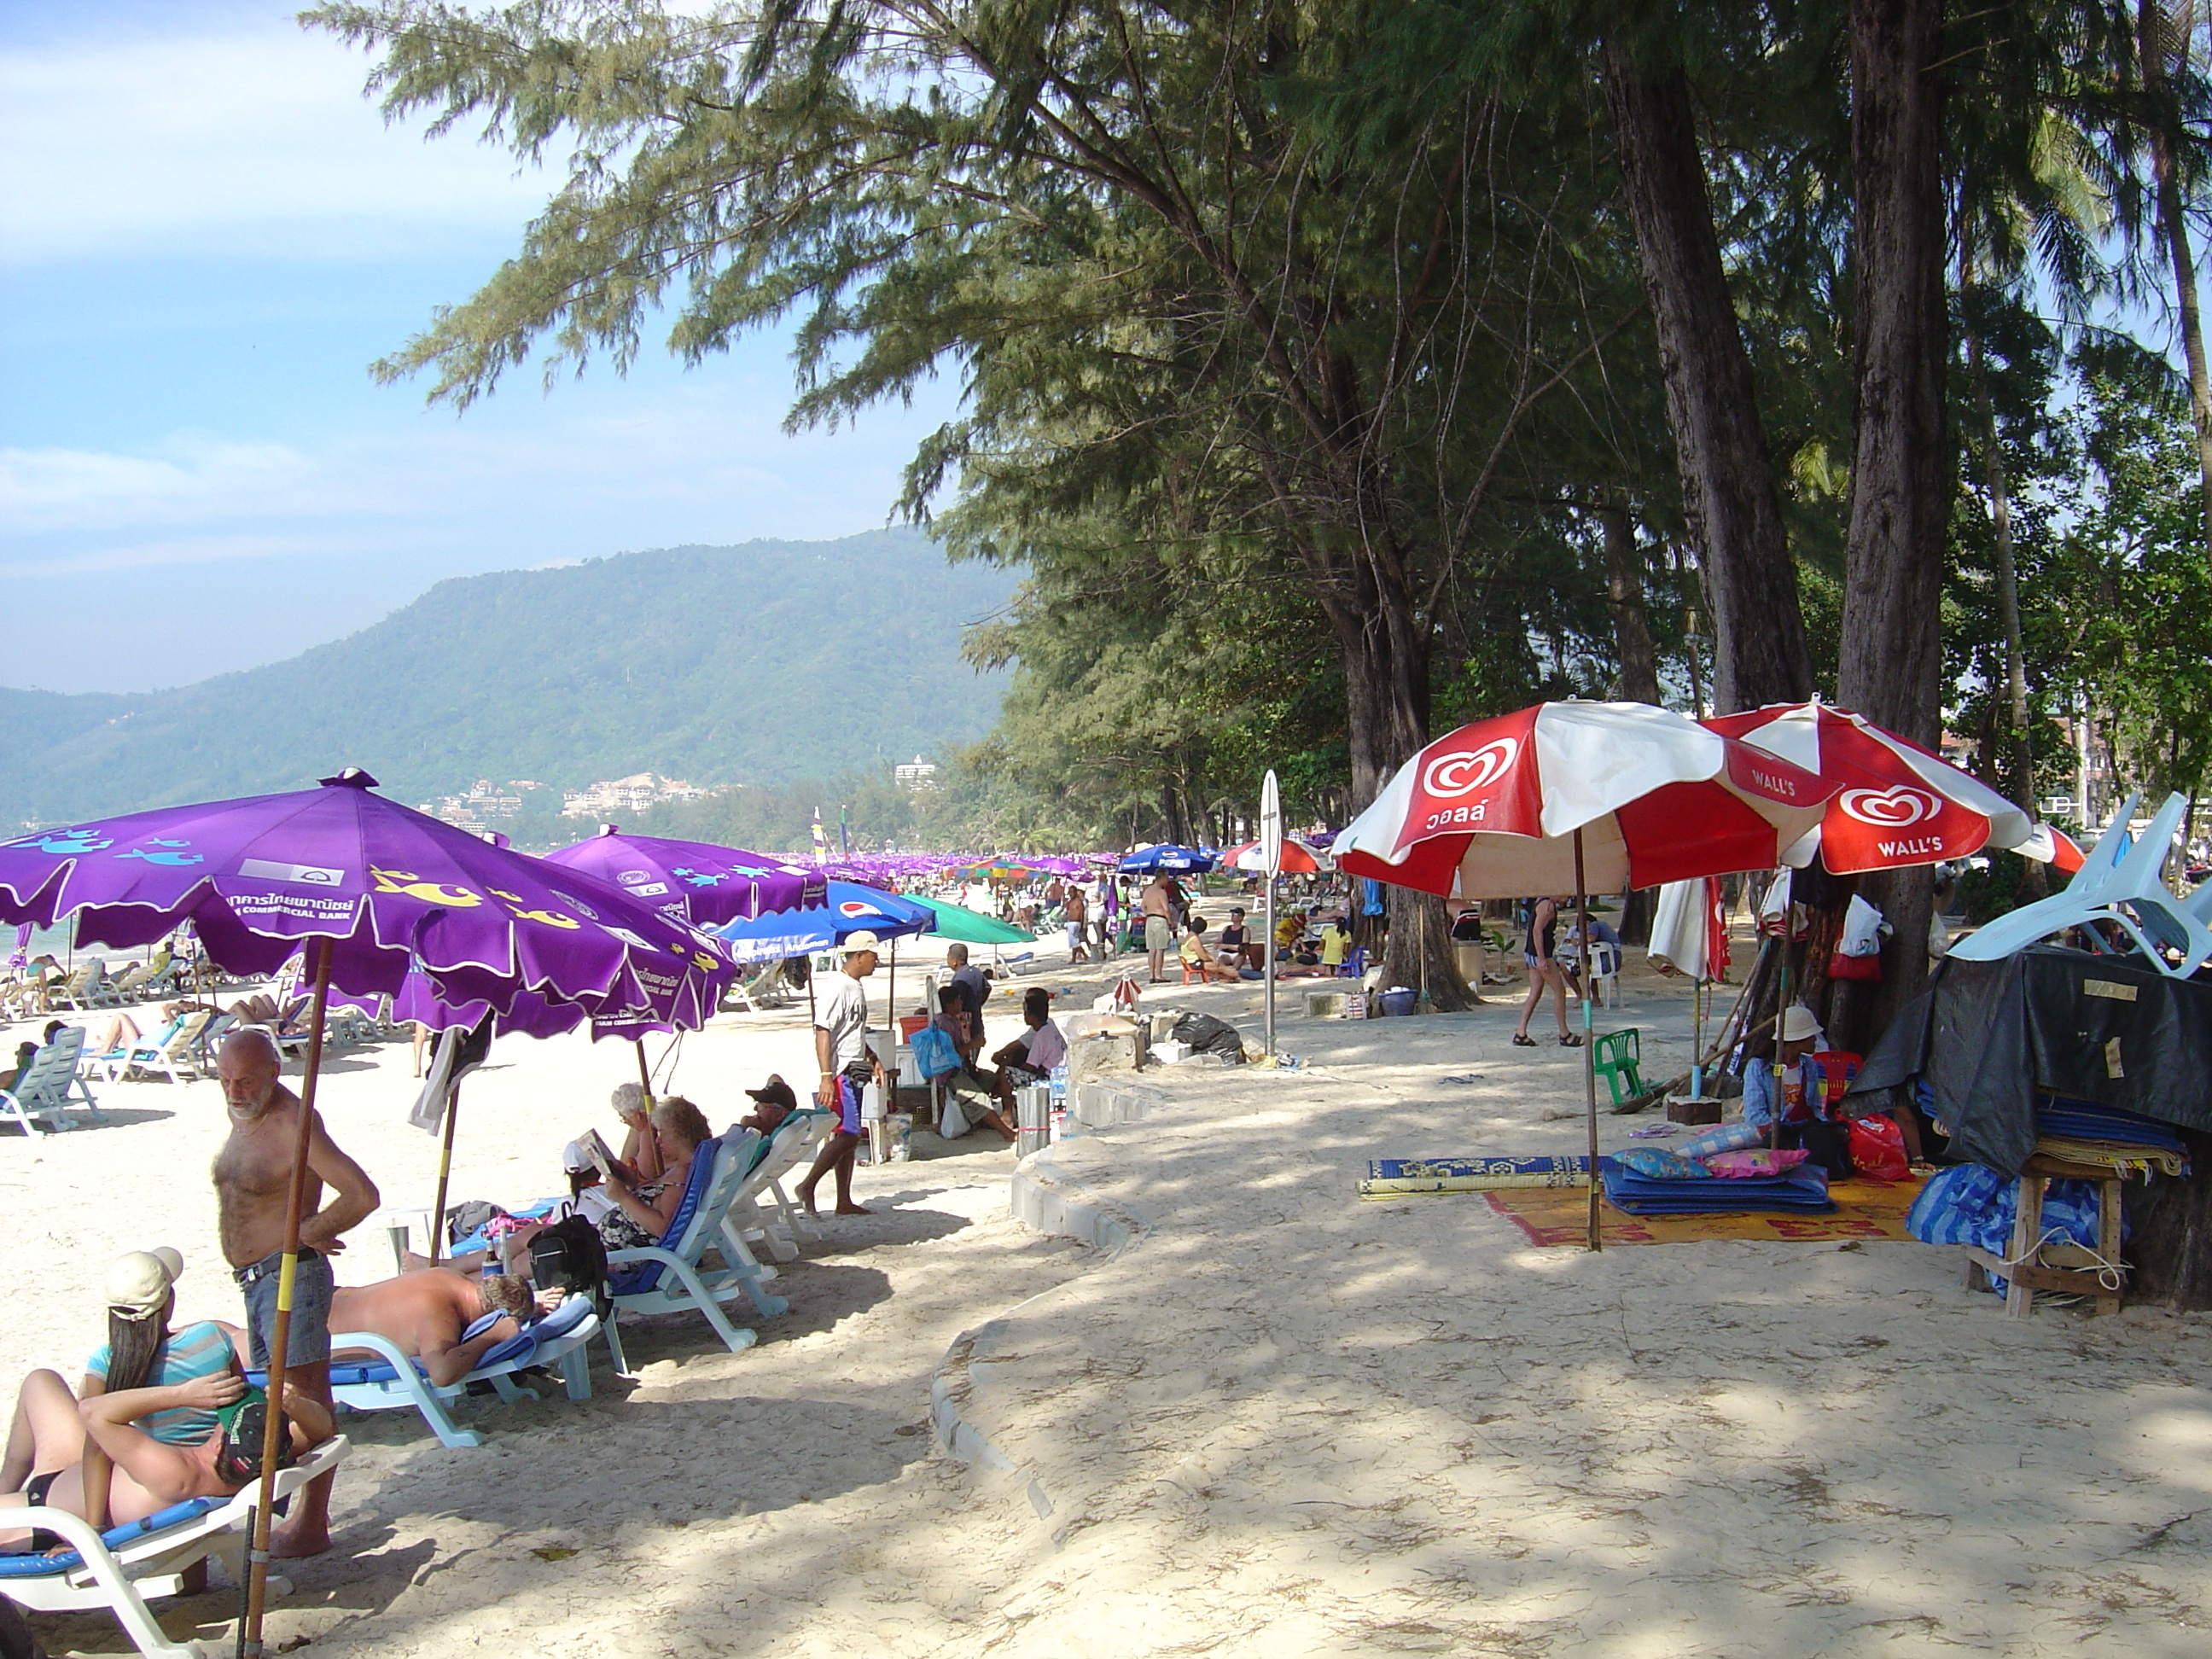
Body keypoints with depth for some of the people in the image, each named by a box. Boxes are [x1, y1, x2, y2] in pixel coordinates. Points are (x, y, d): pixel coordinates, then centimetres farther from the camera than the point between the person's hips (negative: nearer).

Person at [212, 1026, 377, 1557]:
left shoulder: (293, 1124, -19)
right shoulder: (242, 1115, 9)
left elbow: (362, 1195, -27)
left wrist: (306, 1232, -15)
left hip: (291, 1275, -10)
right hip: (254, 1277, 10)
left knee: (306, 1397, -4)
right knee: (275, 1394, 18)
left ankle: (312, 1523, 2)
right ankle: (301, 1505, 29)